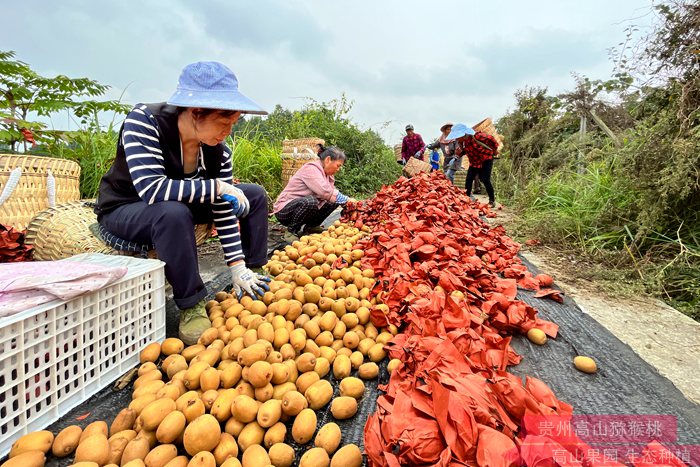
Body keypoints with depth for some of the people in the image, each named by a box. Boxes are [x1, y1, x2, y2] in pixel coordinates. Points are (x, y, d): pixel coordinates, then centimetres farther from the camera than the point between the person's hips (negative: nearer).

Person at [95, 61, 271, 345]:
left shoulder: (218, 151, -14)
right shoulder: (144, 120, -27)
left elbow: (224, 209, -14)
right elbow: (152, 189, -39)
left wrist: (238, 269, -18)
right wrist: (216, 187, -36)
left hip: (179, 206, 5)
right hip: (123, 209, -5)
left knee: (255, 196, -3)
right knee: (174, 212, -41)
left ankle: (254, 277, -1)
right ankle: (191, 305, -24)